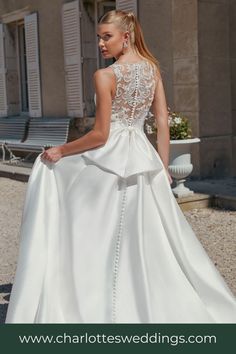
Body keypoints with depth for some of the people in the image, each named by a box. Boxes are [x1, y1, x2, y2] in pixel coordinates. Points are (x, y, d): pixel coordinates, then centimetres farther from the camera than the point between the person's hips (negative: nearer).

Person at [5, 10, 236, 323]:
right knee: (151, 233, 15)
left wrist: (60, 151, -2)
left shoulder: (105, 75, -13)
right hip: (144, 157, 6)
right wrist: (163, 167, 12)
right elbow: (163, 123, 6)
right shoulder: (153, 68, 6)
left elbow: (100, 135, -14)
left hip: (111, 157, -6)